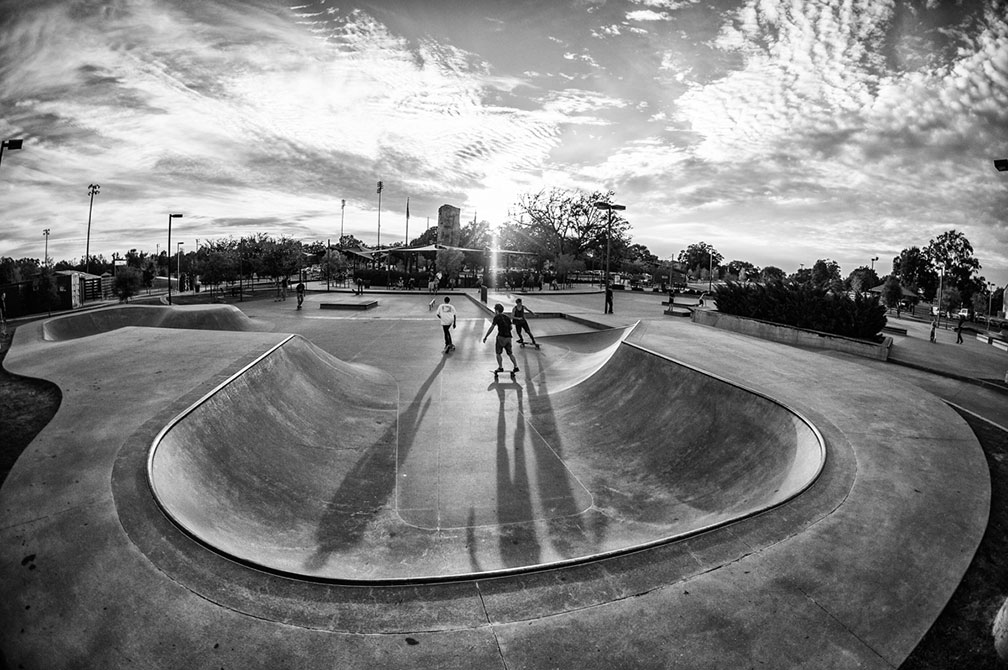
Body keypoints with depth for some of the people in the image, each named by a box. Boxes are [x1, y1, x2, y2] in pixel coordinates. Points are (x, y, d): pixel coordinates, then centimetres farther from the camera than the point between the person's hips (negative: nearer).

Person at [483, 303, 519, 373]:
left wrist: (485, 337, -5)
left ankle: (500, 368, 7)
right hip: (508, 337, 6)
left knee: (498, 353, 8)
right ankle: (516, 367, 8)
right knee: (509, 353, 14)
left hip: (501, 337, -6)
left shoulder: (497, 317, -6)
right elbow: (510, 327, 19)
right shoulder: (507, 317, 14)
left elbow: (491, 328, -10)